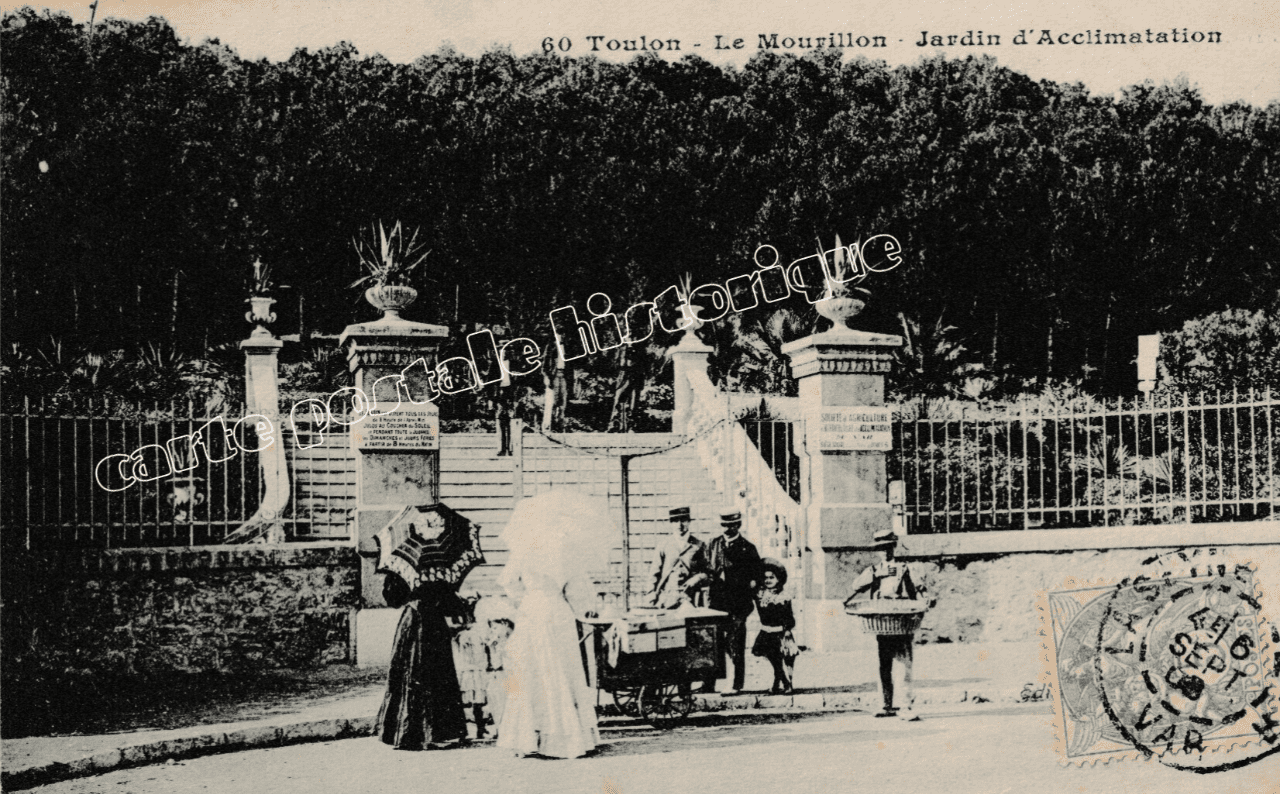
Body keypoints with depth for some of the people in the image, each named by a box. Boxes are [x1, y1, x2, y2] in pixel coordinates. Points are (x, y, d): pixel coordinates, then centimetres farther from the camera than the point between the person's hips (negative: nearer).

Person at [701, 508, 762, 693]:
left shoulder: (748, 548, 3)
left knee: (735, 646, -4)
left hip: (737, 603, -3)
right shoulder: (715, 544, 14)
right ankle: (708, 683, 5)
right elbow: (706, 569, 16)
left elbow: (755, 577, 3)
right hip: (717, 600, 3)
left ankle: (737, 685, 1)